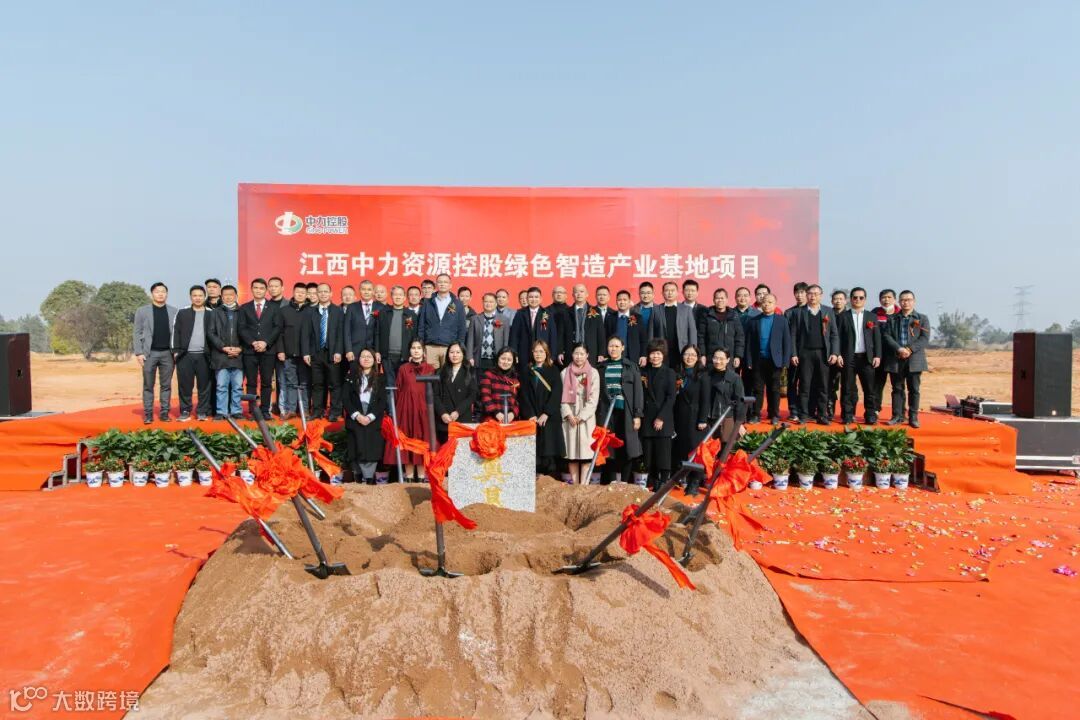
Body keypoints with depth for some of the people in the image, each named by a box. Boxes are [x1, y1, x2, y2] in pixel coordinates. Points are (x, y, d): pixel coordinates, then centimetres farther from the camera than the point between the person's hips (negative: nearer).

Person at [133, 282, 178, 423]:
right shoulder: (142, 311, 5)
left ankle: (164, 412, 11)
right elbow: (137, 333, 2)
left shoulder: (173, 311, 8)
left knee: (166, 385, 5)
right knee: (148, 386, 3)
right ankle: (148, 414, 7)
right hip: (149, 353, -1)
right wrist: (138, 352, -6)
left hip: (167, 353, 1)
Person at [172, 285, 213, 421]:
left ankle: (202, 411, 8)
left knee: (204, 385, 1)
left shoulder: (211, 313, 8)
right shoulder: (182, 313, 9)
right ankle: (185, 411, 9)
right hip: (185, 355, 0)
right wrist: (176, 351, -2)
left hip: (204, 355, 0)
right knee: (185, 385, 1)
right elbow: (176, 332, 7)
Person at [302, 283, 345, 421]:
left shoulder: (338, 311, 4)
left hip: (332, 353, -2)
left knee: (334, 384, 0)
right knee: (317, 384, 7)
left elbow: (341, 333, -1)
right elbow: (306, 334, 6)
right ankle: (317, 412, 14)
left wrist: (338, 352, -10)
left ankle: (335, 413, 5)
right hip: (316, 353, 2)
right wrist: (306, 353, -3)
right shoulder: (311, 312, 9)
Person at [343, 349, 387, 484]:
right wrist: (357, 415, -11)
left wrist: (370, 417, -11)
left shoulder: (380, 378, 10)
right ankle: (358, 477, 6)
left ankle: (369, 478, -2)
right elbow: (346, 399, 3)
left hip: (373, 421, 0)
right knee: (357, 450, -5)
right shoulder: (351, 377, 11)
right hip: (355, 420, 0)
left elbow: (383, 401, 2)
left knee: (372, 450, -8)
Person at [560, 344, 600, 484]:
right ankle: (575, 485, 7)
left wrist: (582, 416, -9)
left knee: (586, 451, -6)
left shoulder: (593, 373, 4)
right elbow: (562, 397, 4)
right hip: (570, 417, 2)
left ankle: (584, 485, -5)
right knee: (571, 451, 1)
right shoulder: (565, 373, 8)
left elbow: (594, 398, -2)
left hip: (587, 418, -1)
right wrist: (569, 414, -9)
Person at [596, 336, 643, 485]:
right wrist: (598, 414, 2)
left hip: (626, 413, -1)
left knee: (626, 450, 0)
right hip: (607, 413, 1)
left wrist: (637, 415, -7)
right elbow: (597, 392, 9)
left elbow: (638, 391, 1)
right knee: (609, 450, -1)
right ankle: (608, 485, 5)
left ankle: (625, 484, 8)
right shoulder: (602, 368, 11)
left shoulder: (631, 367, 5)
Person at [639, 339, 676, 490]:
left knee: (663, 453, -3)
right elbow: (641, 396, 11)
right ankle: (652, 483, 14)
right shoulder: (644, 373, 11)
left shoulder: (669, 373, 2)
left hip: (664, 420, -3)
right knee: (649, 454, 5)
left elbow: (671, 397, -5)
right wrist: (640, 413, -4)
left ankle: (663, 483, 4)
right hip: (647, 420, 3)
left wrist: (661, 418, -11)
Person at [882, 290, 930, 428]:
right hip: (895, 359, 1)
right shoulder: (892, 318, 11)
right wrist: (899, 349, -15)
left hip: (914, 359, -1)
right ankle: (897, 416, 10)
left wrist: (910, 349, -16)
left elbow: (925, 338, -2)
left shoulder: (922, 319, 8)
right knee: (897, 389, 5)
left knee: (914, 389, 2)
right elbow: (887, 336, 1)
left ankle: (913, 417, 7)